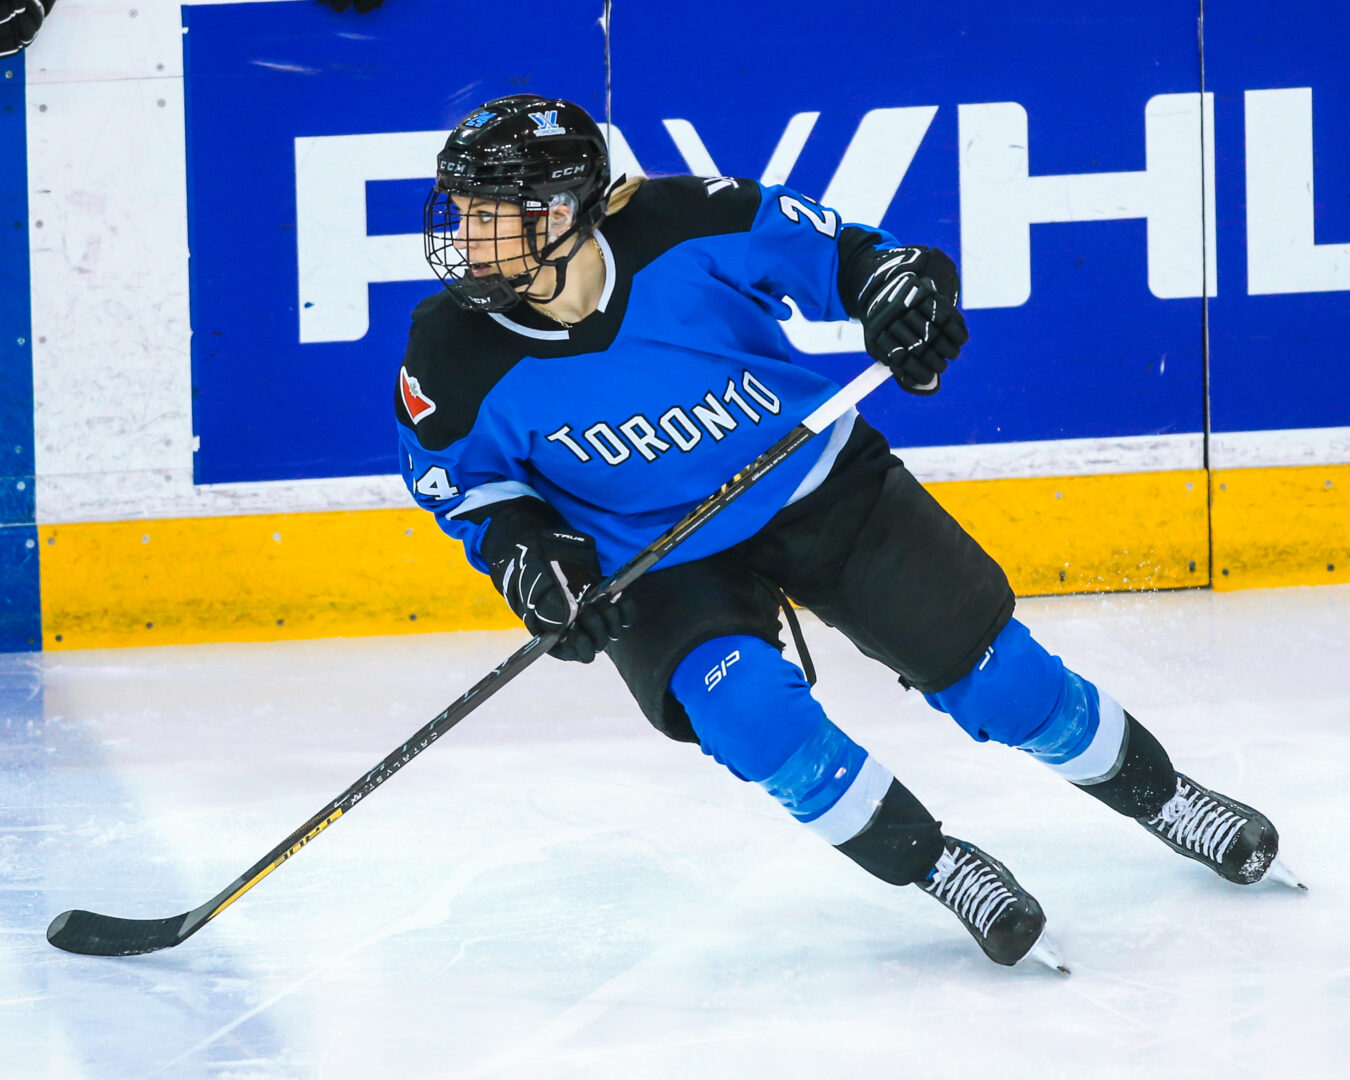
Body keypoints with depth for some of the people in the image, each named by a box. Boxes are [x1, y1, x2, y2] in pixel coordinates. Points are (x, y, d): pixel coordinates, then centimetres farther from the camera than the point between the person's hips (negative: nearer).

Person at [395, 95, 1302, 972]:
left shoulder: (681, 226, -25)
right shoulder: (456, 360, -22)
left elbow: (817, 242, -7)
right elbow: (460, 476, -3)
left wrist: (893, 280, -24)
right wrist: (519, 547, -20)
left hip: (818, 484, 0)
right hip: (659, 562, 0)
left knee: (989, 665, 2)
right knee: (748, 707, -27)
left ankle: (1161, 797, 27)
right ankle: (938, 868, -6)